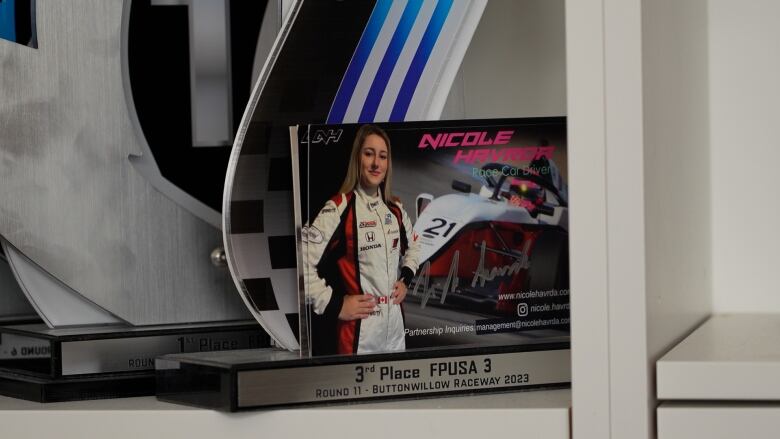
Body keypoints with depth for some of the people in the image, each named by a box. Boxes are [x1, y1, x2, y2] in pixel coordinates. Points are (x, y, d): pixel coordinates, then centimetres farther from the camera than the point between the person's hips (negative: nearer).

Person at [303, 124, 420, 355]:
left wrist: (405, 280, 13)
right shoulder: (338, 209, -15)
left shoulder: (395, 209, 9)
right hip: (355, 332, -7)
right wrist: (334, 304, -17)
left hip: (394, 327, 7)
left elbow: (412, 246, 29)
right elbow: (302, 263, -21)